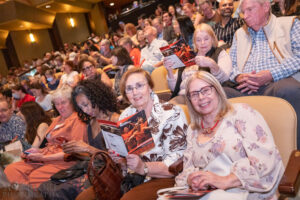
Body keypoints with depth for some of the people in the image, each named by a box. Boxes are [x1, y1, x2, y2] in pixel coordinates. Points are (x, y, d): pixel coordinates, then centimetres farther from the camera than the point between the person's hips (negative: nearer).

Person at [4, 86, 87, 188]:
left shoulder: (77, 120, -5)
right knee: (11, 170, -12)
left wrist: (44, 157, -12)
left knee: (34, 177, -32)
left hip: (63, 162, -8)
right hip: (46, 158, 8)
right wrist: (39, 151, 5)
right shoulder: (57, 120, 24)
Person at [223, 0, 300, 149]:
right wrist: (239, 77, -4)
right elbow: (231, 63, 20)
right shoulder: (240, 33, 31)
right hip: (245, 90, 3)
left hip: (276, 85, -2)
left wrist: (270, 75, -12)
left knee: (288, 88, -38)